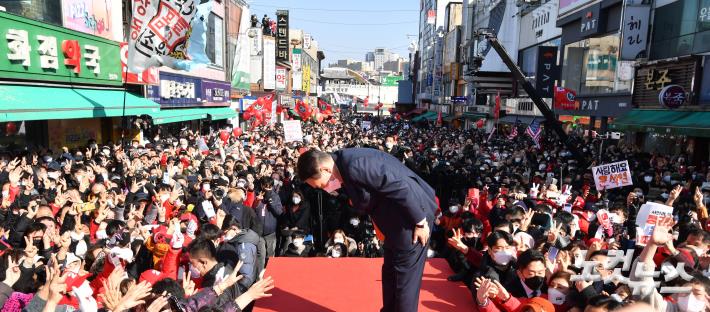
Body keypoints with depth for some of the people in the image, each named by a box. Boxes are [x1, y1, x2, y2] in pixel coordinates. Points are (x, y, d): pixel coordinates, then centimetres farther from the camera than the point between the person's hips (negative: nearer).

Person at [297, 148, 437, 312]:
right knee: (390, 274, 20)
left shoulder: (354, 166, -28)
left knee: (405, 277, 2)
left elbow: (402, 187, -27)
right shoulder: (344, 168, 4)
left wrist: (420, 222, -20)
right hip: (397, 219, 10)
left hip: (412, 214, -10)